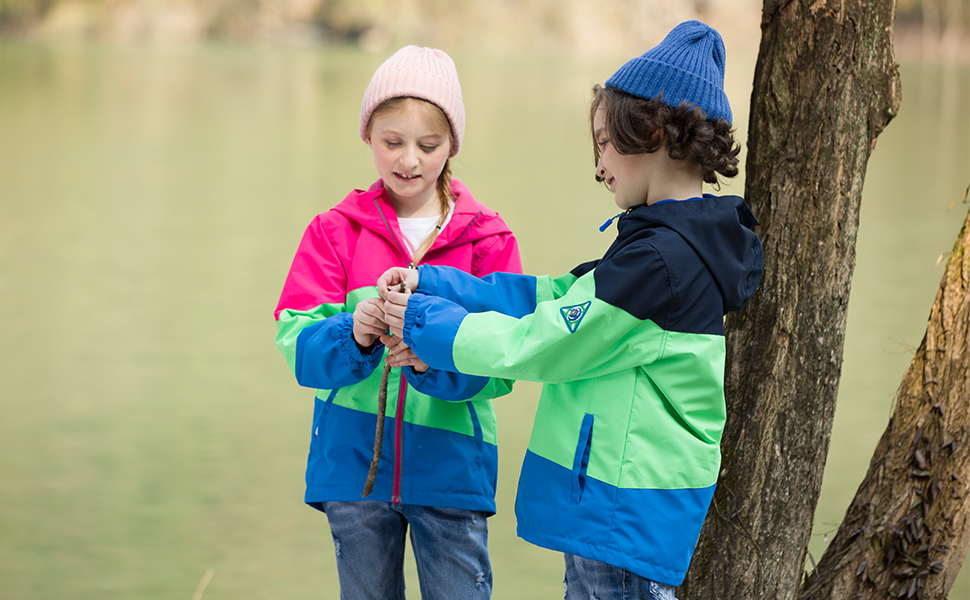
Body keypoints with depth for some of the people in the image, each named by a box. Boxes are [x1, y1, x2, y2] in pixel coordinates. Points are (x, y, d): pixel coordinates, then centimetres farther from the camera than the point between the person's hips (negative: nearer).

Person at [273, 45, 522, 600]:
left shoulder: (488, 239, 0)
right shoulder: (335, 232, 3)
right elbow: (297, 344, -9)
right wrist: (354, 335, -30)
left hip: (452, 465, -1)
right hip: (354, 462, 1)